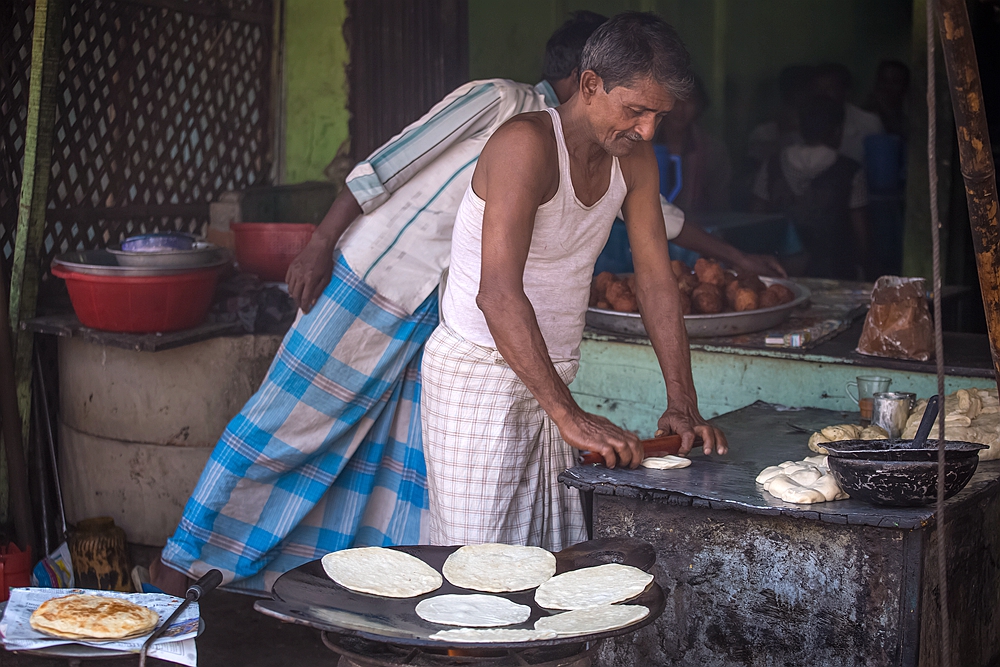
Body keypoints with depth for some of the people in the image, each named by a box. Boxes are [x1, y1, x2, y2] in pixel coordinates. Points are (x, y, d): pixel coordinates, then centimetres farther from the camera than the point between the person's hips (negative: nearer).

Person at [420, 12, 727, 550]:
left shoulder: (634, 159, 3)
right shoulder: (527, 143, -22)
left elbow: (656, 279, 6)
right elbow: (498, 295, -31)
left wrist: (683, 404, -4)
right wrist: (569, 416, -35)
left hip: (550, 379, 7)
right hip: (478, 377, -7)